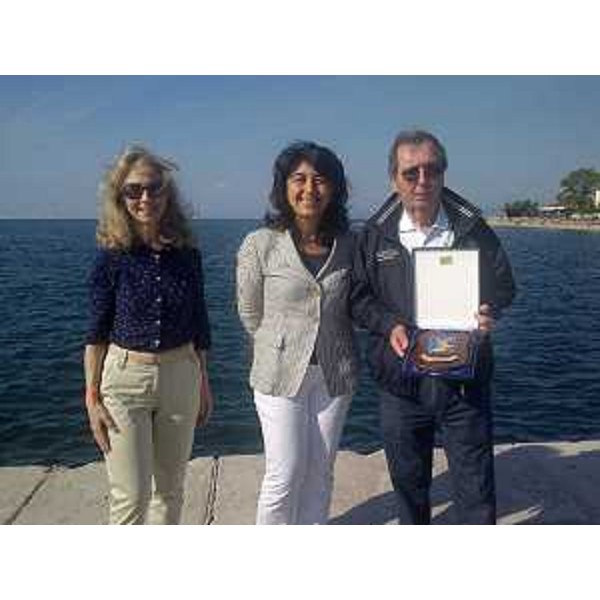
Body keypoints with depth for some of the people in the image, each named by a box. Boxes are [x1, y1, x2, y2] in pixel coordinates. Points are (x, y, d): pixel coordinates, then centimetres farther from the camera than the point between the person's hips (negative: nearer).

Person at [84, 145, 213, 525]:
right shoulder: (112, 256, -8)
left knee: (170, 488, 16)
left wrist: (204, 383, 11)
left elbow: (198, 324, 7)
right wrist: (92, 397, -5)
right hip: (124, 379, -3)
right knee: (131, 497, 0)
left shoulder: (188, 253, -1)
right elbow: (97, 331, -3)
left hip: (181, 376, 3)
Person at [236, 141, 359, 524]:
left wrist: (334, 349, 11)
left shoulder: (347, 244, -3)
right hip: (281, 375, -3)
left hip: (334, 374, 3)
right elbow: (251, 315, 0)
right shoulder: (260, 244, -12)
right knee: (285, 476, 2)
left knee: (320, 473, 14)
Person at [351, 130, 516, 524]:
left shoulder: (472, 229, -3)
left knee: (475, 484, 8)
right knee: (408, 479, 19)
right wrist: (390, 325, -15)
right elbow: (360, 297, 3)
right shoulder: (375, 235, 0)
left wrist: (490, 313, -17)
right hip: (401, 382, 2)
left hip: (463, 378, -1)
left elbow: (502, 285, 5)